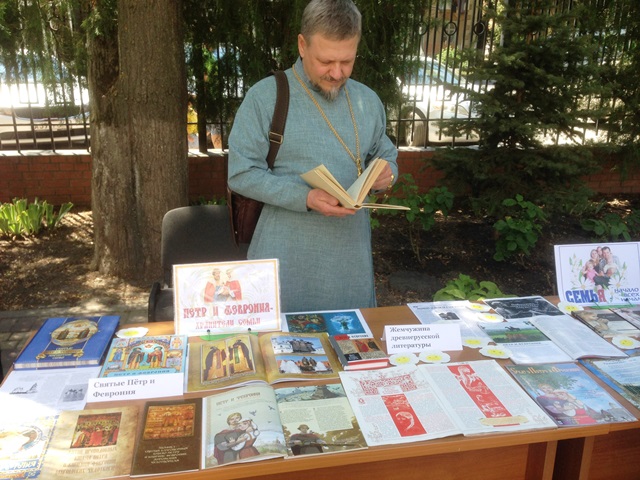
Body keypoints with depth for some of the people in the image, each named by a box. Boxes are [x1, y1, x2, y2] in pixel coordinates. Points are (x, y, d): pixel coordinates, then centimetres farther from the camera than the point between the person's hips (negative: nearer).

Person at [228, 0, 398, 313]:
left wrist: (386, 175, -6)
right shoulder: (265, 96, -7)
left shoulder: (367, 101, 8)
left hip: (351, 254, 4)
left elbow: (386, 157, 18)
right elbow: (242, 174, -11)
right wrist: (305, 198, -23)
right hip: (285, 257, -4)